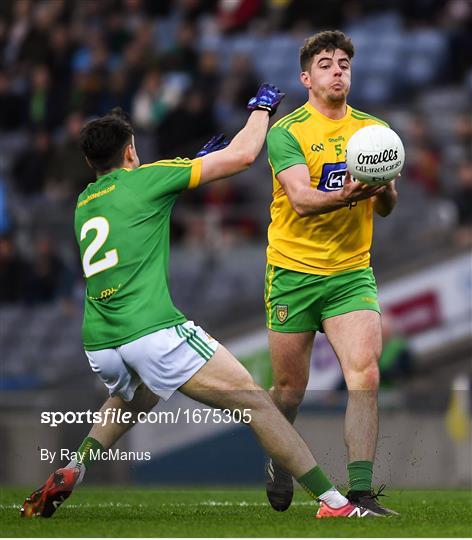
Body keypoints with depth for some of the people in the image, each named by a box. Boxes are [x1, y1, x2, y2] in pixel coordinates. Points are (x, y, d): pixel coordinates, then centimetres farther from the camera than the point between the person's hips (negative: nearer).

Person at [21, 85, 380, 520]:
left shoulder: (84, 203, 21)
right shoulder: (144, 179, 3)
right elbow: (242, 155, 4)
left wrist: (194, 165, 42)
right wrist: (261, 109, 22)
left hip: (98, 345, 7)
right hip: (154, 333, -7)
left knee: (132, 401, 39)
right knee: (256, 403, -2)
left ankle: (72, 472, 20)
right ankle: (333, 502, -9)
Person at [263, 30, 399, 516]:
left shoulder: (373, 130, 7)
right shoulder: (286, 131, -5)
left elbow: (385, 208, 5)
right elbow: (302, 200, -19)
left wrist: (383, 188, -19)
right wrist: (345, 196, -38)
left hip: (351, 273, 2)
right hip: (293, 272, -2)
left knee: (365, 375, -17)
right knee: (290, 388, 7)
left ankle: (361, 493, -16)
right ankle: (277, 461, 37)